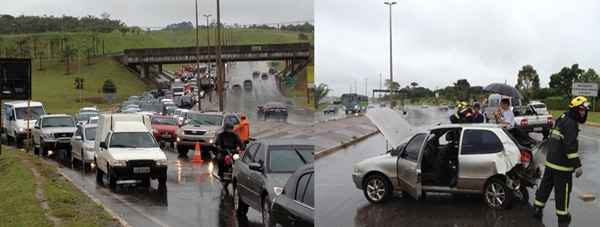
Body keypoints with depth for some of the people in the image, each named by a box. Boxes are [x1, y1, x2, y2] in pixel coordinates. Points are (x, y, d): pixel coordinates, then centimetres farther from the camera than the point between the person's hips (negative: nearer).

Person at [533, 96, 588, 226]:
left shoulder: (562, 119, 14)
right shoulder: (570, 124, -17)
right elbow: (571, 147, -24)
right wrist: (577, 165, -23)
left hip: (550, 161, 9)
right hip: (562, 165, -9)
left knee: (545, 185, 17)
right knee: (562, 191, 2)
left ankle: (537, 209, 25)